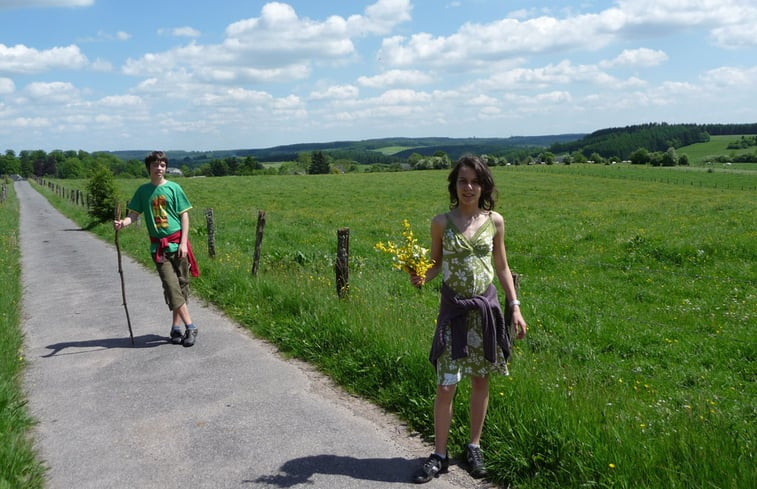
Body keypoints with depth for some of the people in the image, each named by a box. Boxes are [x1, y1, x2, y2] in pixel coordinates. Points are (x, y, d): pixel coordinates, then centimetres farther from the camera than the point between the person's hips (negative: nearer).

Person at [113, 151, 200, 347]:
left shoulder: (173, 188, 1)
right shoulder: (143, 190, 7)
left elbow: (184, 216, 0)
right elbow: (134, 214, 5)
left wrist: (183, 243, -8)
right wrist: (122, 223, -18)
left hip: (177, 243, -1)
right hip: (158, 246, 1)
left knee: (181, 285, 3)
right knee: (171, 286, -8)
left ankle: (176, 327, 15)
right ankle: (190, 326, -4)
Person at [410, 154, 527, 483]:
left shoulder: (495, 221, 0)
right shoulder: (441, 222, -5)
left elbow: (501, 267, 8)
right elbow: (436, 263, 5)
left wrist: (515, 308, 5)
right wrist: (420, 278, -17)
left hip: (486, 307, 2)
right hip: (453, 308, -1)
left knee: (480, 380, 11)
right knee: (446, 386, -1)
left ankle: (474, 447, 29)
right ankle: (439, 455, 16)